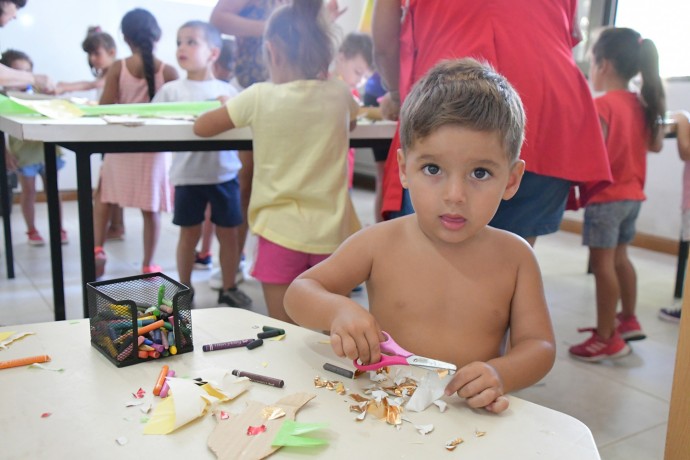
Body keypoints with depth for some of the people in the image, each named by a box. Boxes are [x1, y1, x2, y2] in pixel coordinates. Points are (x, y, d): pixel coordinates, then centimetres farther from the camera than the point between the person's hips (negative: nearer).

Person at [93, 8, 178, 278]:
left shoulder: (117, 68, -7)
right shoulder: (168, 71, -7)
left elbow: (105, 108, -9)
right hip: (153, 148, 0)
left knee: (104, 199, 20)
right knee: (151, 209, 8)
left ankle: (97, 249, 8)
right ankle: (148, 264, 17)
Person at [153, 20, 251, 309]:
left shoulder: (227, 90, 3)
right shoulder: (171, 90, 1)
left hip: (224, 173, 1)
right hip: (188, 174, -1)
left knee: (228, 233, 8)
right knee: (189, 233, 9)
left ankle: (229, 288, 24)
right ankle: (184, 289, 25)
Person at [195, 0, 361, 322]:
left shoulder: (260, 97, -9)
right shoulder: (340, 96, -1)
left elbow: (201, 127, 2)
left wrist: (231, 110, 19)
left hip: (281, 234, -2)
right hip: (332, 233, 3)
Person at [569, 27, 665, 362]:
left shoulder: (602, 105, -15)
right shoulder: (641, 104, 7)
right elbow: (656, 145, 16)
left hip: (605, 197, -8)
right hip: (632, 195, 9)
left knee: (602, 264, -3)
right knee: (619, 258, 21)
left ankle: (606, 339, 2)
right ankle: (628, 320, 33)